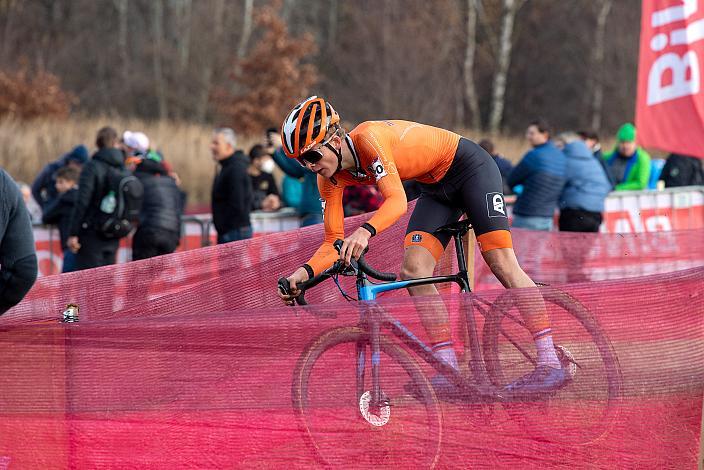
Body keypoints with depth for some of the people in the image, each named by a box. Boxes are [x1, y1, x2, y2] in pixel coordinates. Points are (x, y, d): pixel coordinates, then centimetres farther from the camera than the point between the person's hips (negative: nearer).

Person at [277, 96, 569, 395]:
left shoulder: (369, 136, -31)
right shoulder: (331, 180, -9)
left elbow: (397, 199, -41)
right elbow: (334, 243, -10)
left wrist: (365, 231, -59)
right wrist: (305, 271, -29)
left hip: (470, 166, -7)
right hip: (436, 188, 7)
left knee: (502, 263, -16)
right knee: (413, 269, -11)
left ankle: (550, 362, -15)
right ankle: (450, 371, -8)